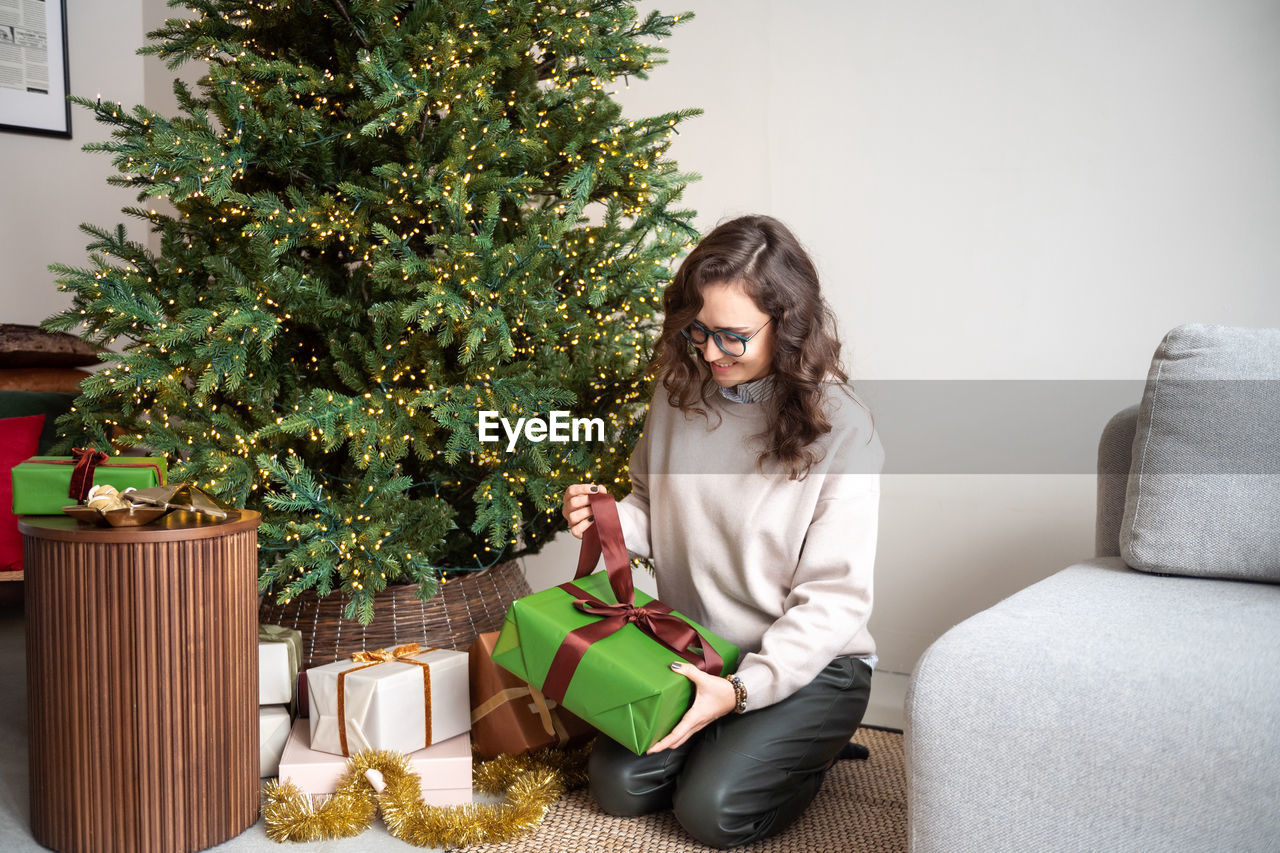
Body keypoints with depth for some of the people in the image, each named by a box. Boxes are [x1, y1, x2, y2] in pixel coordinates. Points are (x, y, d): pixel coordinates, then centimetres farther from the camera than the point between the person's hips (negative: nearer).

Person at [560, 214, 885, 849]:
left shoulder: (840, 428, -20)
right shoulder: (679, 394, -4)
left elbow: (834, 596, -18)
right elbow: (653, 509, 12)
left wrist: (743, 689, -28)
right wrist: (605, 519, -13)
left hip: (810, 661, -4)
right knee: (619, 786, -8)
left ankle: (811, 745, 13)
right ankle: (724, 736, 18)